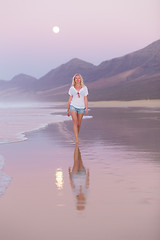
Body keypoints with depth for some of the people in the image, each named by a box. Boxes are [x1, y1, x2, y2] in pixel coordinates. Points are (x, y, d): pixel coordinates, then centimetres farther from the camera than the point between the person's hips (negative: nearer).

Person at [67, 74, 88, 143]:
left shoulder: (84, 88, 6)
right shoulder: (72, 88, 7)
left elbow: (85, 99, 3)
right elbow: (70, 99, 10)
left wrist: (86, 108, -9)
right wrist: (68, 110, 10)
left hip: (81, 107, 1)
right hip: (73, 106, -1)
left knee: (78, 124, 7)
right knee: (75, 121, -20)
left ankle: (77, 136, 31)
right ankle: (77, 140, -25)